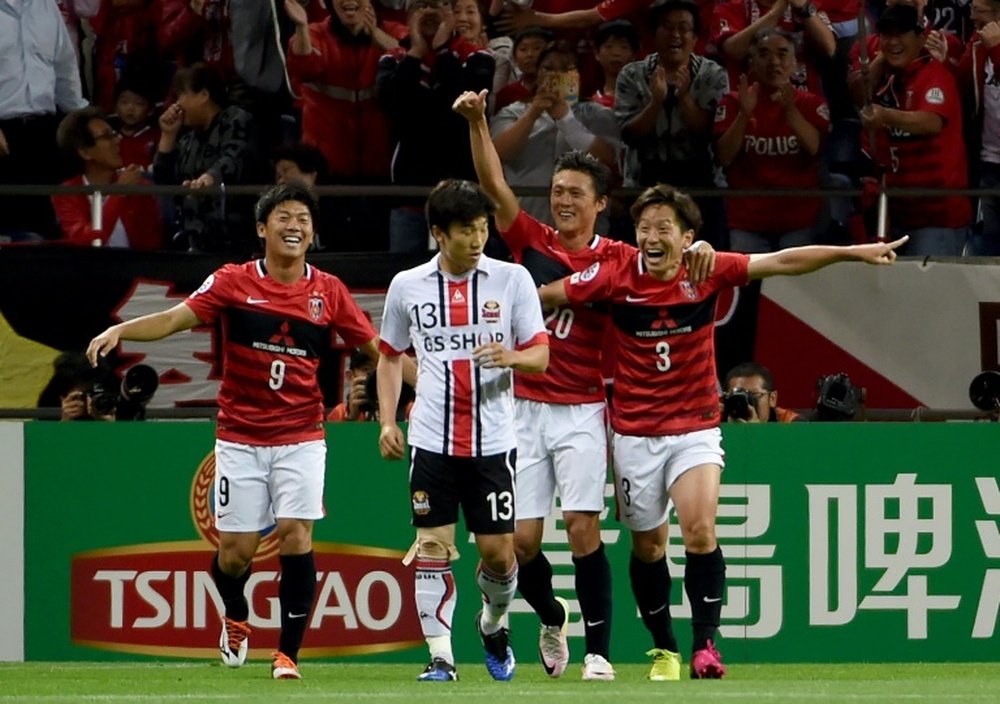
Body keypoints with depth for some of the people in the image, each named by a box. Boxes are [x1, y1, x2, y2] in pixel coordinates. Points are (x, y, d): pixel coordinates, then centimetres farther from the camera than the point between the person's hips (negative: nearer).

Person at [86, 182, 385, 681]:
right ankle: (235, 620, 33)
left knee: (296, 535, -13)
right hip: (240, 437, -1)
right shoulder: (233, 283, -3)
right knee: (235, 550, 0)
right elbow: (175, 318, -12)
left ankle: (288, 654, -3)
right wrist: (119, 330, -28)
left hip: (300, 437, 1)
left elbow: (377, 349, 8)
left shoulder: (328, 291, 3)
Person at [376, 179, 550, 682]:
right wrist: (387, 420, 6)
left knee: (498, 552, 1)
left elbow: (540, 356, 1)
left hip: (493, 440, 0)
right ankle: (440, 656, 1)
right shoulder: (407, 286, 4)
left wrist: (510, 357, -21)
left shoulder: (512, 279, 0)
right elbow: (390, 356, 17)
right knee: (432, 547, -4)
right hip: (431, 440, 1)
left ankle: (494, 625, 29)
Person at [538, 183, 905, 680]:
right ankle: (664, 649, 27)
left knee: (700, 531, -20)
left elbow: (783, 262, -9)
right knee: (648, 545, 10)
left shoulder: (708, 271, -9)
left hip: (696, 429, -1)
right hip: (635, 432, 1)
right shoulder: (616, 276, -10)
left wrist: (853, 252, -15)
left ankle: (704, 644, -14)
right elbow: (545, 296, 0)